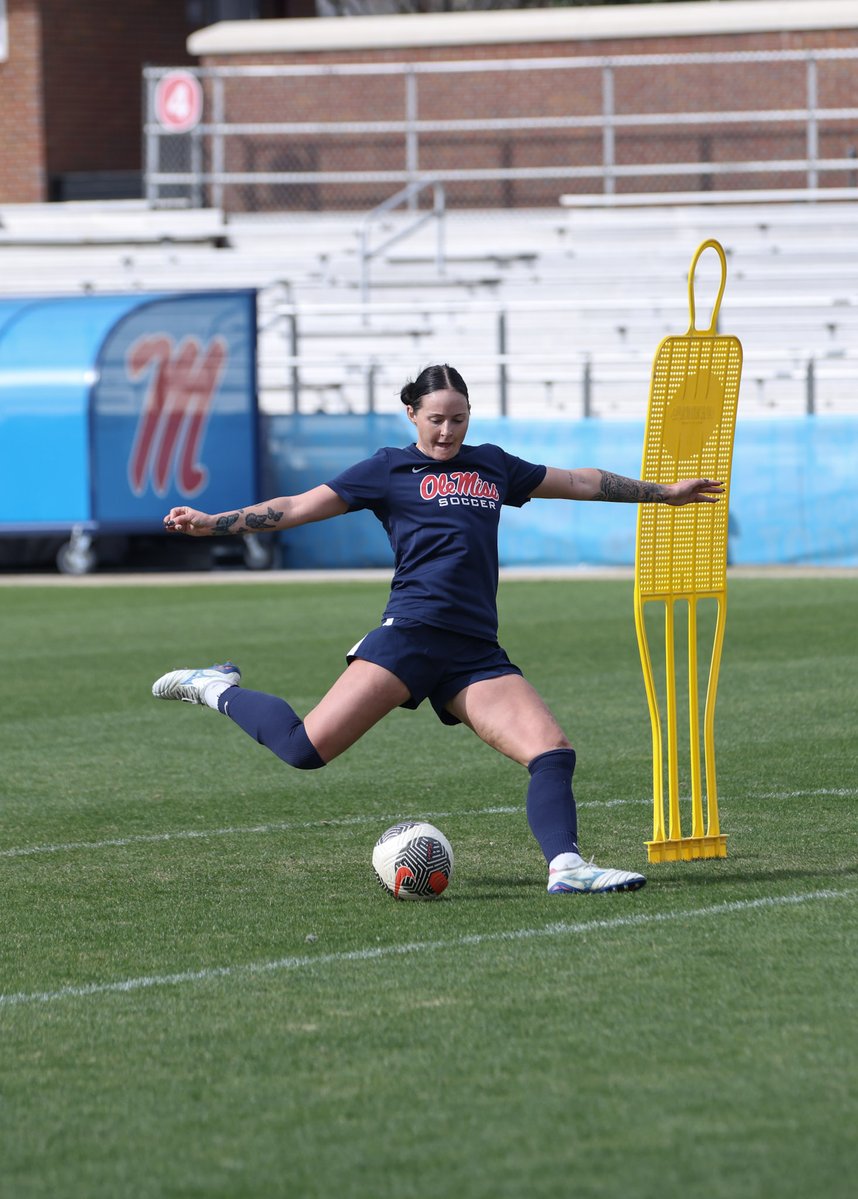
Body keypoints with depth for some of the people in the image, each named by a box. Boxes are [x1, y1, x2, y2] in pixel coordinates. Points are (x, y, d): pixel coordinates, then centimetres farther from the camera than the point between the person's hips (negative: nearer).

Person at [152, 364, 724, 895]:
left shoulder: (492, 465, 23)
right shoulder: (389, 469, 10)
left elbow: (581, 482, 34)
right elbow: (298, 507, 9)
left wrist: (666, 492, 39)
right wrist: (212, 523, 0)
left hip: (477, 653, 5)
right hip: (411, 634, -5)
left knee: (554, 750, -15)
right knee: (307, 748, -17)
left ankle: (566, 865, -17)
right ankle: (219, 690, 6)